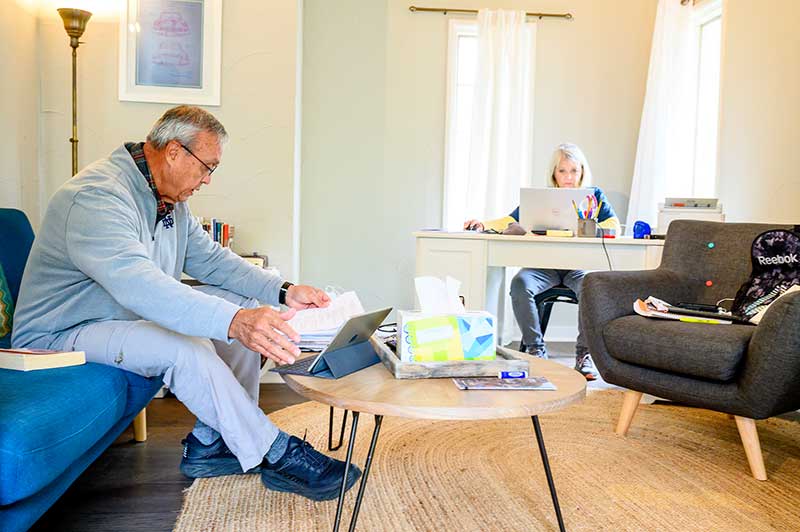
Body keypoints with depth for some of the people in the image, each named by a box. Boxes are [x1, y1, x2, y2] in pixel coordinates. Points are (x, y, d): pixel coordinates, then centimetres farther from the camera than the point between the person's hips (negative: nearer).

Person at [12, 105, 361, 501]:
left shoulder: (169, 198, 5)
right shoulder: (96, 197, -27)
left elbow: (210, 259, 7)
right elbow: (139, 285, -43)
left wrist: (283, 292, -8)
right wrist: (234, 323, -55)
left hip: (136, 316, 9)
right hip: (61, 336, -9)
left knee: (244, 306, -4)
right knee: (184, 346, -34)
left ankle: (211, 444, -3)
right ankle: (275, 455, -20)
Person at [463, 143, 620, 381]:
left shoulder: (594, 196, 12)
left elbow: (614, 226, 0)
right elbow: (510, 222, 4)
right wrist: (484, 224, -16)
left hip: (580, 264, -1)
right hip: (544, 264, 1)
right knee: (520, 283, -31)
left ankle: (584, 353, -20)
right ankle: (535, 348, -19)